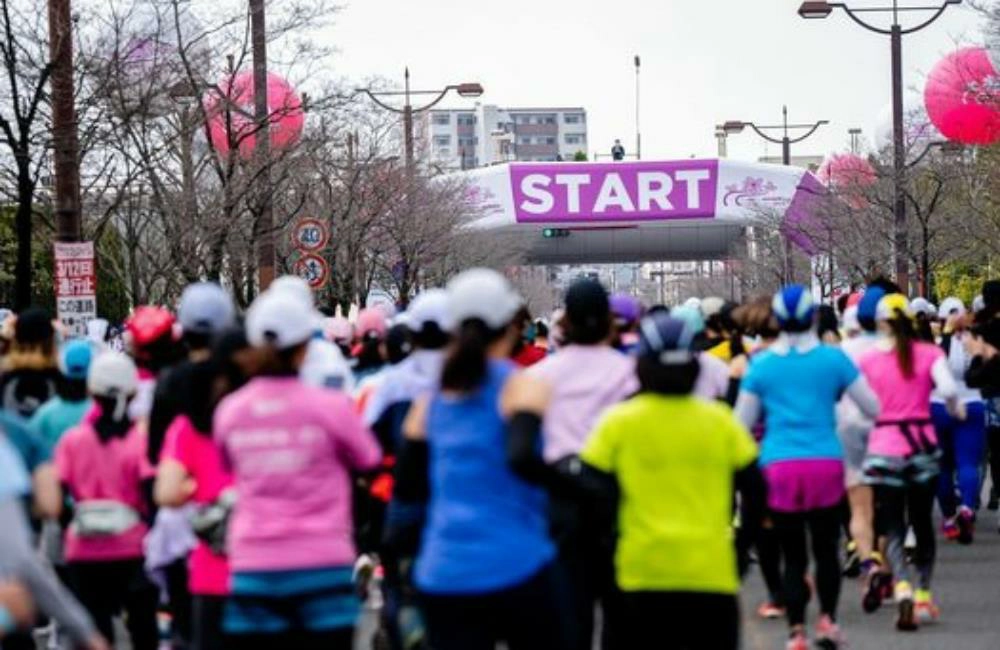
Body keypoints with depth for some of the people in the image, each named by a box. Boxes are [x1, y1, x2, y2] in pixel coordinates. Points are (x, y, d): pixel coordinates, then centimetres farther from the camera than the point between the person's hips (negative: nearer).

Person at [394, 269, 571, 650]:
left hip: (443, 575, 4)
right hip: (517, 569, -4)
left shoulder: (430, 400, 12)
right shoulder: (519, 387, -4)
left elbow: (408, 487, 13)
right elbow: (522, 459, -22)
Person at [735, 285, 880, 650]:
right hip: (826, 464, 0)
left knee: (792, 556, 5)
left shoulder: (762, 364, 3)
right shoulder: (833, 358, 1)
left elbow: (742, 424, 8)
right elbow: (873, 409, 7)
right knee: (826, 548, 14)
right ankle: (827, 620, 3)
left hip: (779, 468, 0)